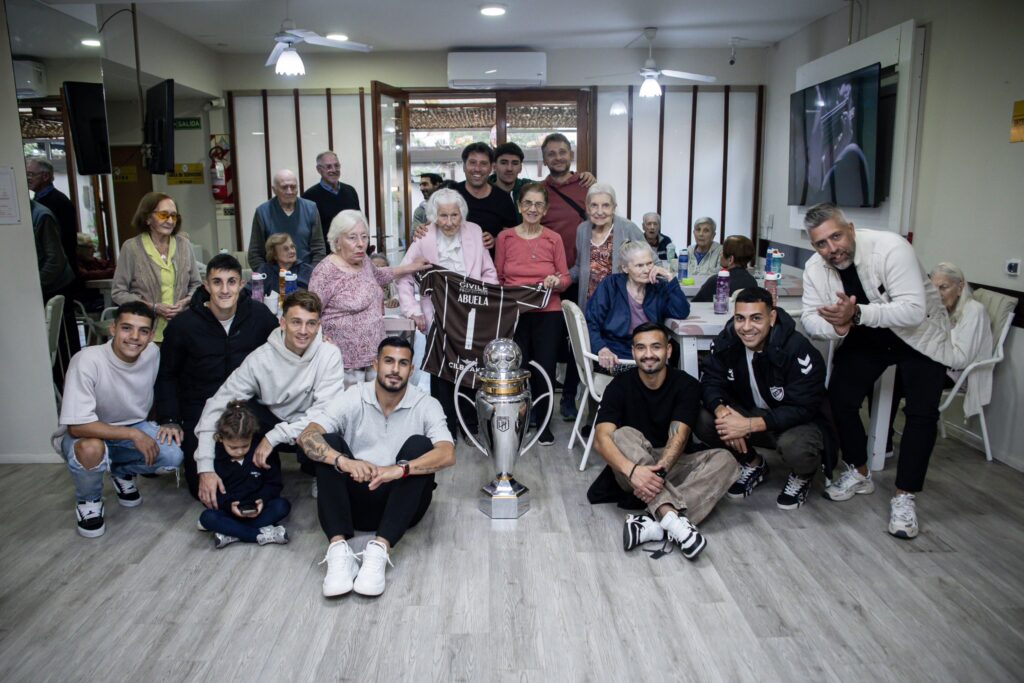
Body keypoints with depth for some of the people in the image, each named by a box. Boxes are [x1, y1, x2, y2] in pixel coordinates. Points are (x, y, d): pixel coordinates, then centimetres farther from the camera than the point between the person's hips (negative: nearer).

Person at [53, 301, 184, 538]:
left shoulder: (153, 353, -13)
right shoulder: (87, 361, -30)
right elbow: (78, 426, -32)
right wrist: (133, 434, -29)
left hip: (134, 429, 5)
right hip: (85, 435, -4)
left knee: (173, 456, -20)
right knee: (91, 450, -38)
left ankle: (122, 473, 14)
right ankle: (88, 501, -2)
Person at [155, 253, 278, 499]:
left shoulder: (260, 316, -7)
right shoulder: (183, 325, -8)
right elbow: (166, 375, 3)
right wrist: (170, 420, -3)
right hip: (201, 409, -1)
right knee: (204, 489, -5)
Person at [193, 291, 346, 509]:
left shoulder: (329, 354, -19)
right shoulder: (260, 358, -17)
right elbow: (216, 406, -18)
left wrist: (275, 436, -33)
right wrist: (205, 468, -27)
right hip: (270, 422, 1)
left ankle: (314, 472, 2)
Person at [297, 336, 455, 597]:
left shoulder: (426, 406, -6)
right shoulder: (352, 399, -4)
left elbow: (447, 454, -22)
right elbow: (307, 437, -17)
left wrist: (400, 469, -39)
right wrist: (344, 461, -37)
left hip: (403, 504, -1)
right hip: (355, 500, 1)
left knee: (419, 444, -25)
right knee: (329, 442, -20)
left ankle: (380, 548, -35)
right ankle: (338, 548, -33)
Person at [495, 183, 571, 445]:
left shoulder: (554, 239, 4)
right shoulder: (504, 237, 4)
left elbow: (565, 278, 7)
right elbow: (497, 278, 9)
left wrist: (556, 281, -15)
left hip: (548, 314, 0)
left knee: (545, 370, 1)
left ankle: (543, 423, 20)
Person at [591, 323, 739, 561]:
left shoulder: (686, 385, -7)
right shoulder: (620, 386, -9)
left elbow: (678, 436, -19)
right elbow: (601, 438, -22)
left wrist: (659, 470, -40)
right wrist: (632, 470, -41)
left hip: (671, 464, 1)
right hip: (632, 468, -1)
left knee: (725, 460, -23)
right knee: (623, 434, -30)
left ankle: (655, 527, -41)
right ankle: (673, 518, -46)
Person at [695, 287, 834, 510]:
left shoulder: (798, 350, -27)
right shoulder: (727, 341, -13)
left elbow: (802, 408, -28)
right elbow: (711, 382, -9)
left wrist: (750, 425, -37)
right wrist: (722, 410, -33)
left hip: (797, 422, -4)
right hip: (750, 413, 5)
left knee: (794, 446, -38)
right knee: (703, 421, -20)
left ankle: (803, 475, 4)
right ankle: (754, 464, 10)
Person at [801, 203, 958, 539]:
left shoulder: (890, 248, -32)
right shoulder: (815, 268, -16)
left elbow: (914, 310, -38)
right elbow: (810, 318, -14)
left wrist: (857, 314, -50)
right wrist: (837, 326, -36)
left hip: (919, 335, -4)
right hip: (865, 338, 4)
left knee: (922, 412, -12)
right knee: (840, 398, -5)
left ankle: (904, 496, 0)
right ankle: (859, 473, 17)